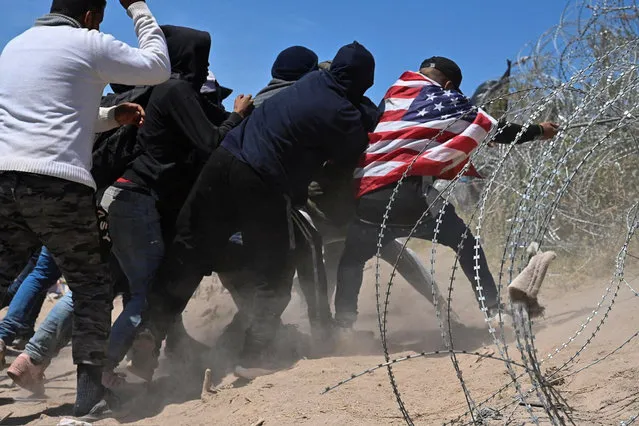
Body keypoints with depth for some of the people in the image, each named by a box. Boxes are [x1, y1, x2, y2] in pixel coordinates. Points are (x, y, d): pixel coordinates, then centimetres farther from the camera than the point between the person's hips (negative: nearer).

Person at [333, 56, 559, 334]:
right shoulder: (450, 103, 12)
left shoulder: (393, 96, 21)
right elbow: (499, 132, 18)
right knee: (465, 244, 19)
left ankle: (342, 325, 19)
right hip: (410, 195, -3)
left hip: (366, 200, 3)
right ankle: (494, 310, 17)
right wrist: (539, 131, 31)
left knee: (351, 258, 26)